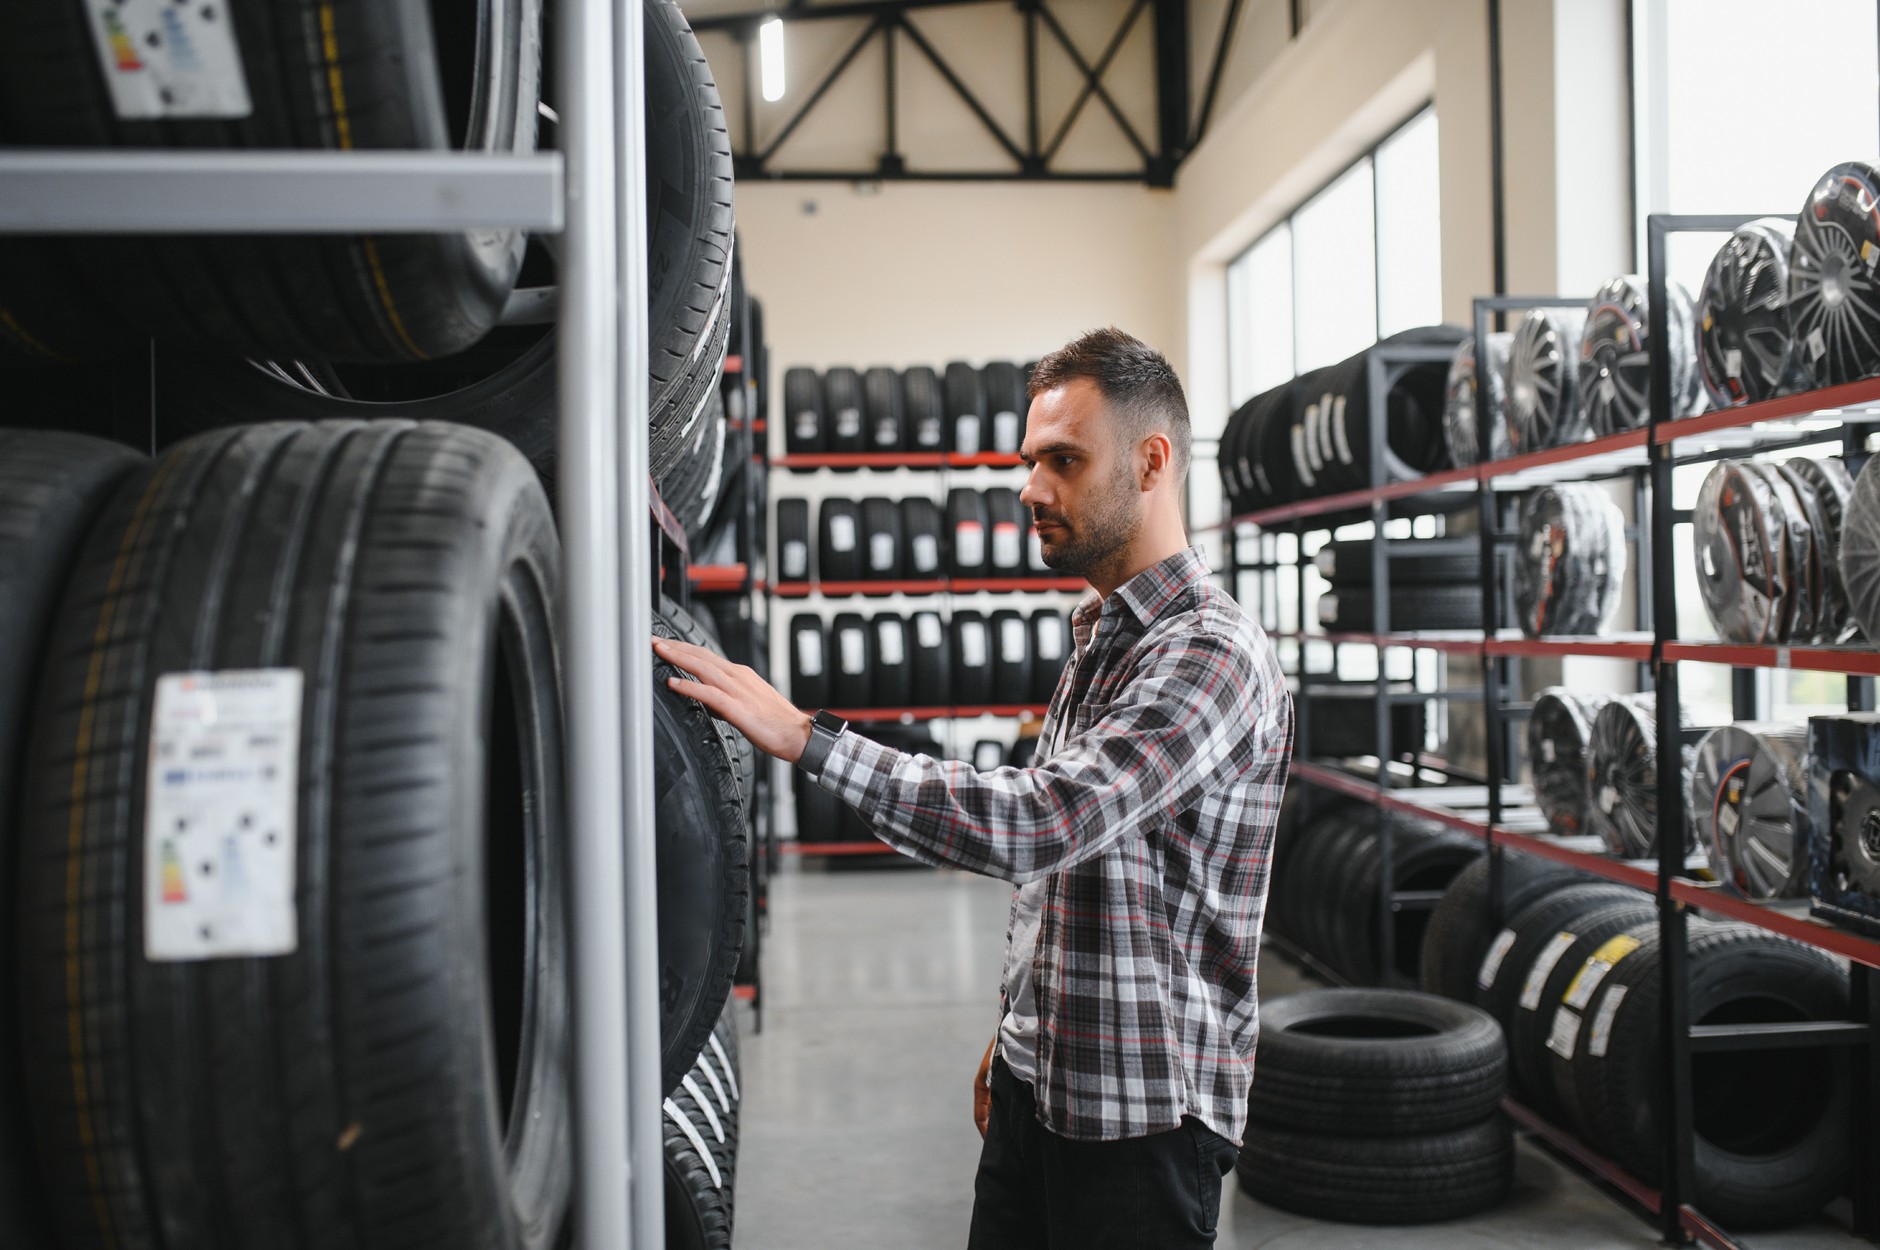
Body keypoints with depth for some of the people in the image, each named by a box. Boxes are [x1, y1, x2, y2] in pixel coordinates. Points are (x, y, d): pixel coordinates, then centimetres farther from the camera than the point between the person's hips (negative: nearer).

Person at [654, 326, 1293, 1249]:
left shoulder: (1213, 657, -20)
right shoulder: (1100, 640, 11)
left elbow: (1036, 823, -32)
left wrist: (805, 737, -31)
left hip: (1142, 1113, -8)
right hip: (1040, 1086, 8)